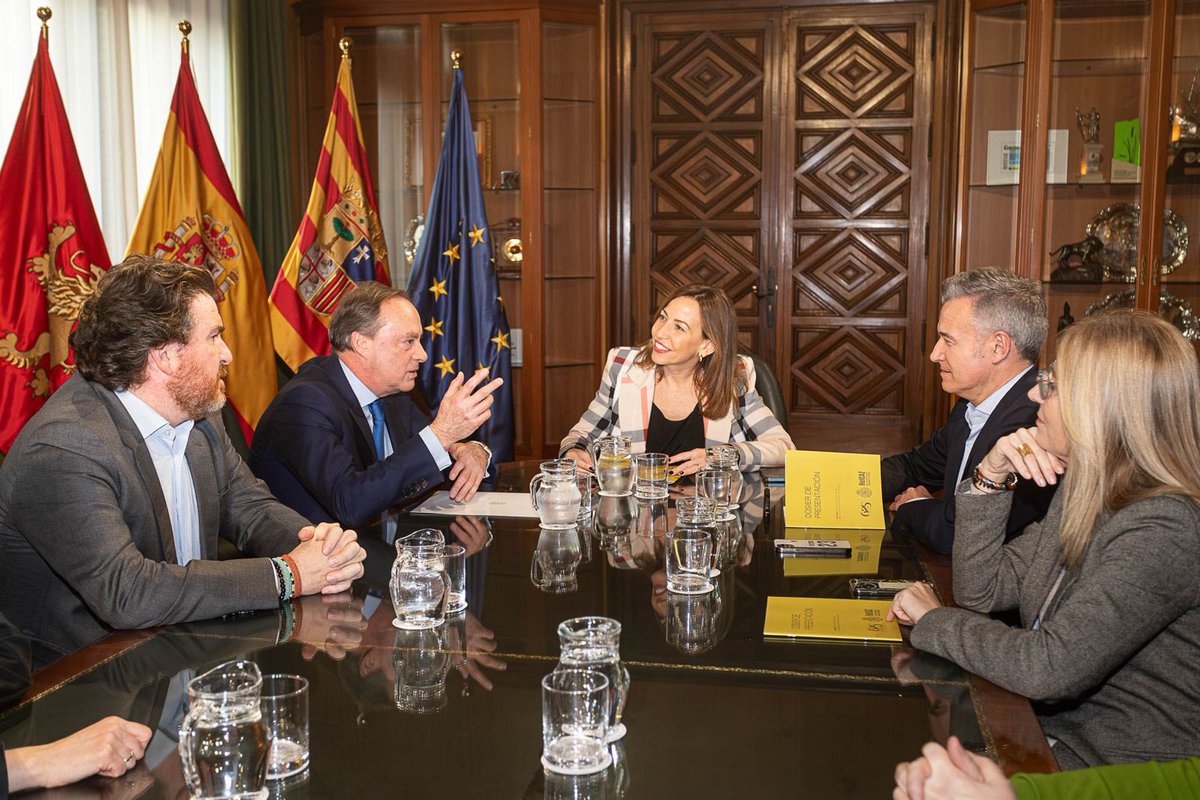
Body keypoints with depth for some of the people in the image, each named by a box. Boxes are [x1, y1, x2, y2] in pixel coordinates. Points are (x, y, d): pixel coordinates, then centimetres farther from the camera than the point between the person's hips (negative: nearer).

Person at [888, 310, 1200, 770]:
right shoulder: (1085, 496, 3)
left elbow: (1048, 668, -28)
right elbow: (981, 592, 4)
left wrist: (934, 621, -13)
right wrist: (991, 477, -8)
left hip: (1113, 773, -7)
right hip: (1052, 737, 7)